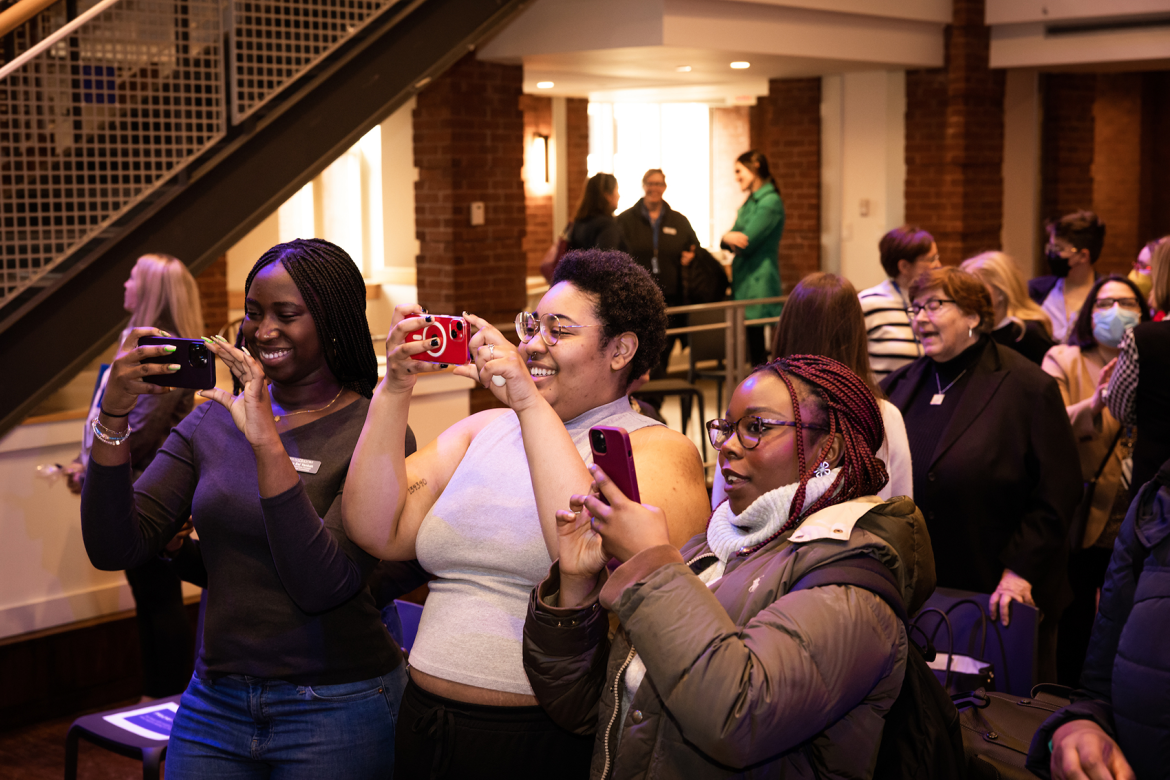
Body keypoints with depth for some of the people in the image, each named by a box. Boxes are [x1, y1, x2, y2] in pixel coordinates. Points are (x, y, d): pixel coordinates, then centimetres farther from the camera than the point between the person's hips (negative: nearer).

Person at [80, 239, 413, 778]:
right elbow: (114, 549, -4)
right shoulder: (212, 421, 3)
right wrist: (113, 415, -15)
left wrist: (268, 442, -28)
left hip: (337, 709, -4)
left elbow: (322, 587, -23)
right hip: (214, 701, 4)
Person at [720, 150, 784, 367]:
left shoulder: (770, 202, -11)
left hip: (759, 284, -9)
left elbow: (748, 243, -18)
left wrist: (728, 237, 0)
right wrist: (730, 239, -10)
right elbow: (732, 242, 13)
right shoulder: (751, 202, 18)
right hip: (743, 283, 9)